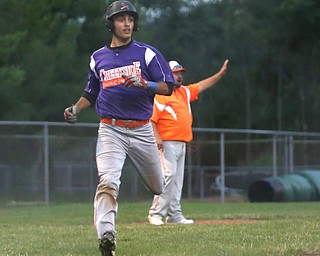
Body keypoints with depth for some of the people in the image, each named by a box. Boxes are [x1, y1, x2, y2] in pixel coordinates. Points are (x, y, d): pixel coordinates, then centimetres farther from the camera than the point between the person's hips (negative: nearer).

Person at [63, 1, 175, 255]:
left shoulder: (147, 53, 1)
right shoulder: (98, 58, 11)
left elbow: (168, 87, -4)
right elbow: (91, 93, 24)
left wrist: (142, 83, -21)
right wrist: (76, 109, 5)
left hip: (141, 130, 0)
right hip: (110, 131, 0)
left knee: (158, 187, 15)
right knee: (108, 182, -23)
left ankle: (164, 171, 53)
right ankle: (106, 236, -31)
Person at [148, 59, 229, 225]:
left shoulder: (184, 92, 18)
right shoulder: (159, 94, -6)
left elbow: (202, 86, 25)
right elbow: (151, 118, -13)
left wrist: (220, 74, 17)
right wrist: (157, 138, -23)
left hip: (181, 144, 9)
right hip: (167, 143, -9)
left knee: (177, 180, 8)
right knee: (168, 176, -17)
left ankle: (174, 215, 10)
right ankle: (156, 214, -14)